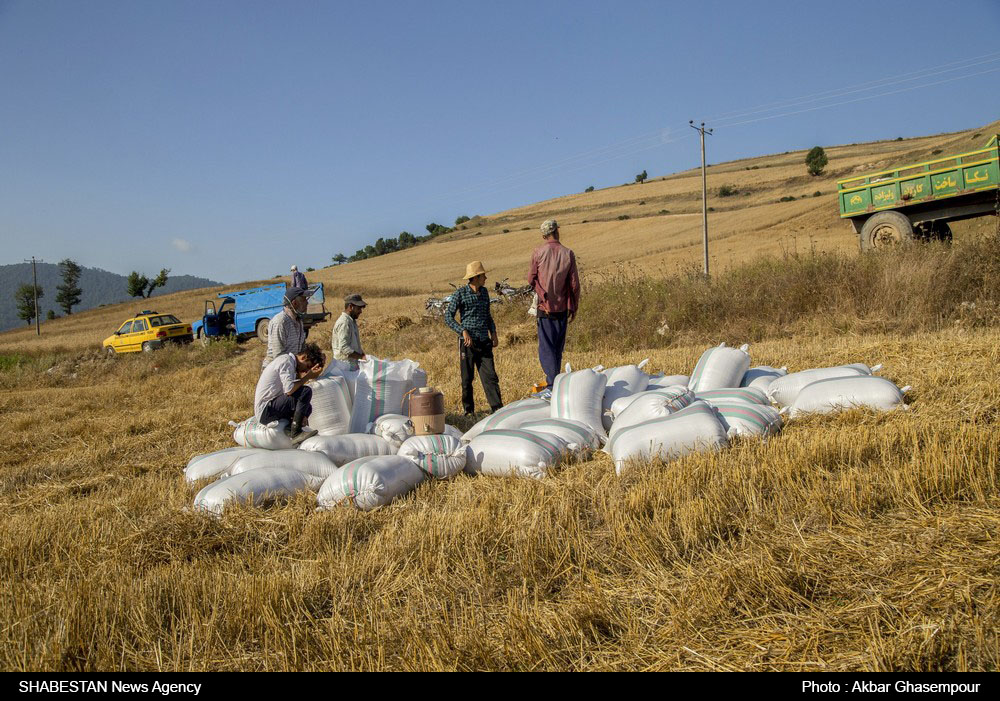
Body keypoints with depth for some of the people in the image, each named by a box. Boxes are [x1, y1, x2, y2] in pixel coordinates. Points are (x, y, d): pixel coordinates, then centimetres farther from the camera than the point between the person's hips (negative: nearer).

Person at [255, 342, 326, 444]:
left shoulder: (290, 362, 17)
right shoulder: (286, 361, -12)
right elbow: (289, 390, -25)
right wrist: (308, 377, -14)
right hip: (265, 411, -10)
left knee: (308, 407, 23)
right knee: (306, 392, -20)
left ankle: (290, 428, -2)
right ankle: (295, 433, -18)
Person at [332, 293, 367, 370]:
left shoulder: (352, 321, 16)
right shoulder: (344, 323, -16)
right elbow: (344, 348, -23)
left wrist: (362, 354, 13)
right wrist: (361, 357, -22)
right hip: (346, 365, -9)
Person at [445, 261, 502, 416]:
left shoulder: (484, 292, 12)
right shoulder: (461, 293, -6)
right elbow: (448, 317, -7)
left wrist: (493, 332, 12)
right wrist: (463, 331, -18)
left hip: (484, 341, 4)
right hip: (468, 342, -4)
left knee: (490, 375, -1)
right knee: (467, 378, 4)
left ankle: (497, 408, 0)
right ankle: (469, 410, 16)